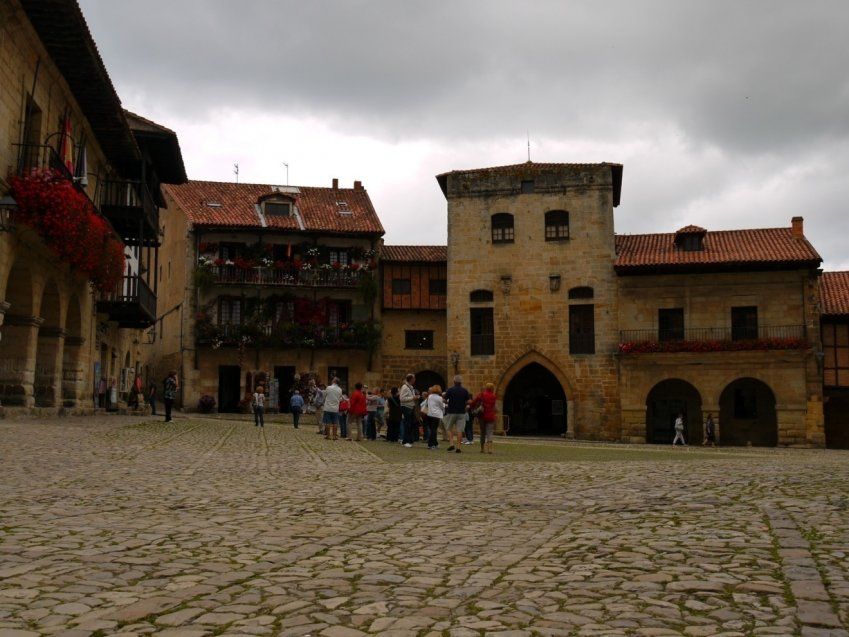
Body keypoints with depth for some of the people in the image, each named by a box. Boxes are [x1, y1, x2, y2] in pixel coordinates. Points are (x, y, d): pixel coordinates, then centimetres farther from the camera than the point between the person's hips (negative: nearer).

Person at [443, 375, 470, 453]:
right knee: (459, 430, 2)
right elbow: (468, 402, -1)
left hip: (451, 412, -1)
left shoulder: (450, 390, -6)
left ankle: (451, 444, -1)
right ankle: (458, 447, -1)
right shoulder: (465, 390, 0)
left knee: (449, 429, 12)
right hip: (462, 412, 1)